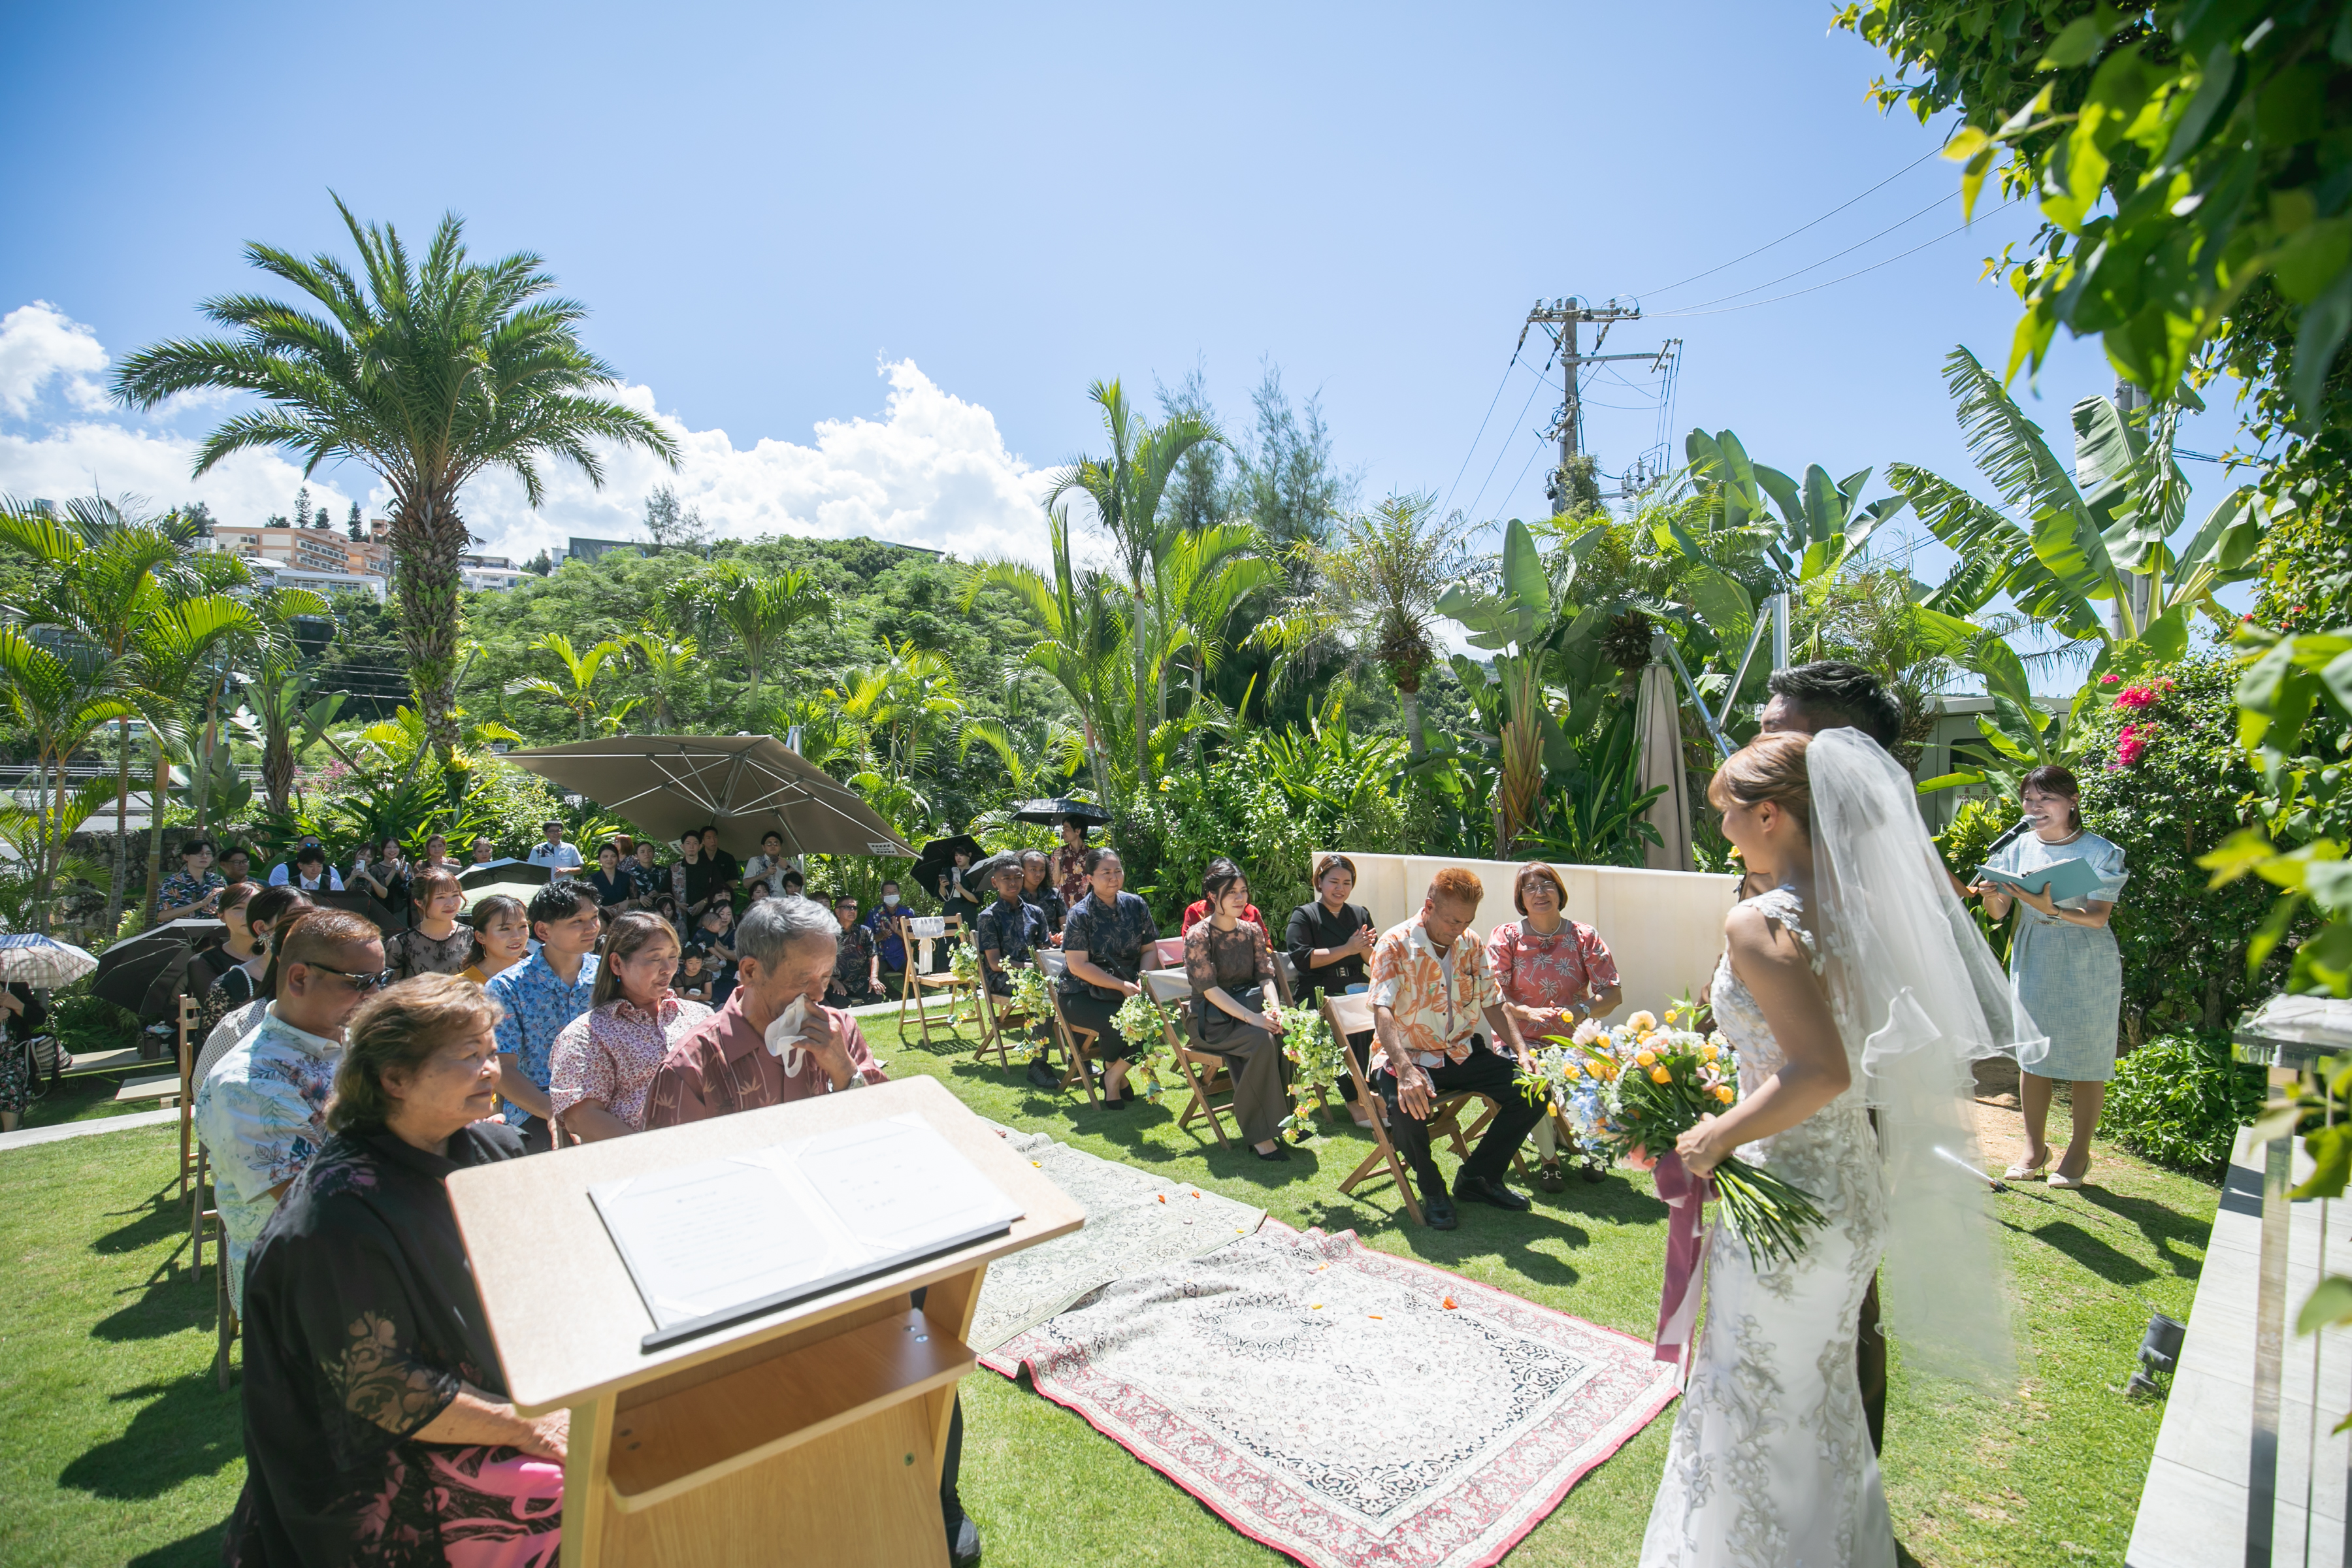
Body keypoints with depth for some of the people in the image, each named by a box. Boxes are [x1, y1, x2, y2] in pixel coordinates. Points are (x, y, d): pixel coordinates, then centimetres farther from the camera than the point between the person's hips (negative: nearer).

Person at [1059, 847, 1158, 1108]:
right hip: (1084, 994, -4)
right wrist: (1121, 986, -20)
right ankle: (1115, 1071, 5)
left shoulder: (1136, 905, 4)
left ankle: (1114, 1076, 0)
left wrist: (1142, 976, -11)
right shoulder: (1080, 914, -9)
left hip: (1130, 990, 4)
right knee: (1118, 1024, -31)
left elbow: (1149, 949, 11)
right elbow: (1079, 966, -14)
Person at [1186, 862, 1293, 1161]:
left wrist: (1273, 1009, -16)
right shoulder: (1198, 936, -10)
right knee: (1261, 1039, -32)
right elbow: (1210, 990, -16)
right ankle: (1259, 1135, -23)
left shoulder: (1252, 930, 8)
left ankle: (1287, 1118, -11)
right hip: (1213, 1019, -5)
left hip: (1250, 1005, 5)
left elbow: (1266, 977, 6)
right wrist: (1252, 1018, -26)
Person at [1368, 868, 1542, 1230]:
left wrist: (1521, 1051, -6)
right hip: (1409, 1055, -6)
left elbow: (1493, 1005, 10)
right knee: (1409, 1105, -36)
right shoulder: (1395, 945, -16)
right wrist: (1405, 1071, -41)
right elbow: (1382, 1013, -26)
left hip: (1464, 1051, 6)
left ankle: (1478, 1177, 10)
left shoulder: (1471, 945, 4)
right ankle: (1432, 1192, -3)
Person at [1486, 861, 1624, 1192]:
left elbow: (1613, 993, -3)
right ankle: (1548, 1158, -4)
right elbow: (1491, 994, -9)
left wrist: (1583, 1010, -23)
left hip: (1573, 1038, 2)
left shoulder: (1584, 936, 3)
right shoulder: (1506, 936, 0)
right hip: (1522, 1039, -1)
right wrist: (1527, 1012, -28)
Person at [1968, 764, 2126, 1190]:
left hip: (2086, 965, -3)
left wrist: (2052, 910, -34)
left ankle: (2079, 1152, 19)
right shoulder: (2019, 847, 2)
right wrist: (1990, 896, -19)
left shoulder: (2100, 851, -7)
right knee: (2031, 1051, 8)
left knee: (2086, 1058, 4)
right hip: (2032, 961, 3)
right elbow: (1998, 913, 3)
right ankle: (2035, 1146, 21)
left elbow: (2098, 917, -16)